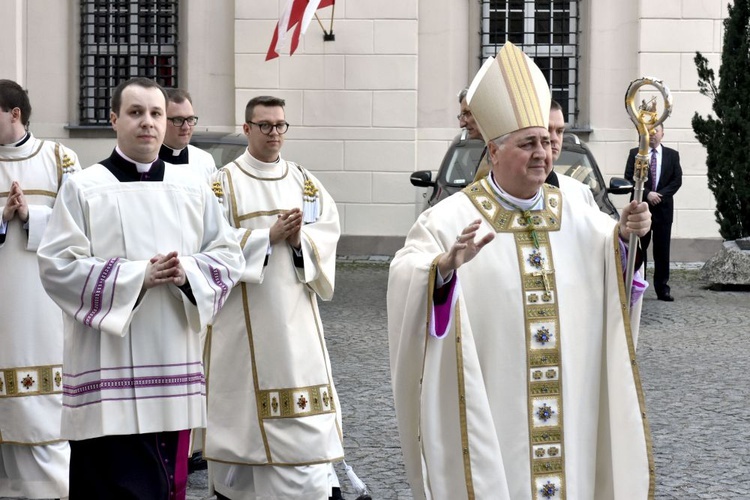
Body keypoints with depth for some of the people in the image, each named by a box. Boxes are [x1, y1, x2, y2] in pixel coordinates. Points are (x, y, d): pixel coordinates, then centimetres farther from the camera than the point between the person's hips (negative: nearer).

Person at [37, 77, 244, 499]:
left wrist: (188, 272, -12)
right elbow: (57, 265, -9)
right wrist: (136, 276, -17)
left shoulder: (193, 190, 10)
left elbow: (230, 256, 9)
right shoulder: (83, 189, -1)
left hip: (174, 364, 4)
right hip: (109, 368, -4)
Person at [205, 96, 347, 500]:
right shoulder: (224, 182, 0)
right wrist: (270, 235, -18)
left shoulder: (304, 181, 12)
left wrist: (300, 239, -17)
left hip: (294, 310, 3)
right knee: (242, 392, 1)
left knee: (302, 384, -2)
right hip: (243, 311, -3)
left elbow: (329, 231, 3)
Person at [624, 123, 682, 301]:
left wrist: (660, 194, -11)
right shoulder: (635, 153, 5)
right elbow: (629, 178, -2)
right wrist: (647, 193, -13)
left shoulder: (672, 155, 9)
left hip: (664, 208, 1)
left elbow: (677, 180, 3)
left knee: (662, 250, 2)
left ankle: (662, 288, 4)